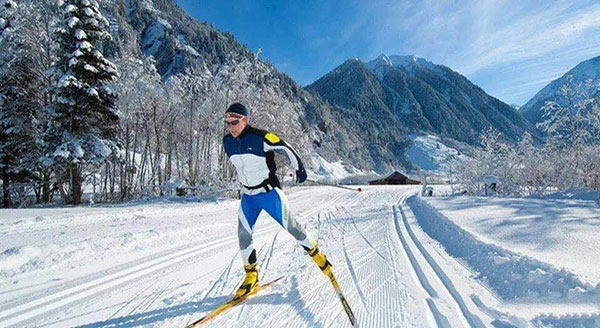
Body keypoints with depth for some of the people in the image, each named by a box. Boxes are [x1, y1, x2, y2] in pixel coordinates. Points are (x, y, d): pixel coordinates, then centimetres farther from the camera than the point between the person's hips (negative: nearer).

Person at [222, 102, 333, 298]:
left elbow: (285, 148, -9)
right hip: (248, 196, 6)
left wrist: (299, 168, -2)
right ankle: (251, 277, 20)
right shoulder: (227, 142, 0)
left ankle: (317, 255, 24)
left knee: (290, 227, 1)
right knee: (243, 234, 2)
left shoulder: (260, 137, -20)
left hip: (269, 192, -5)